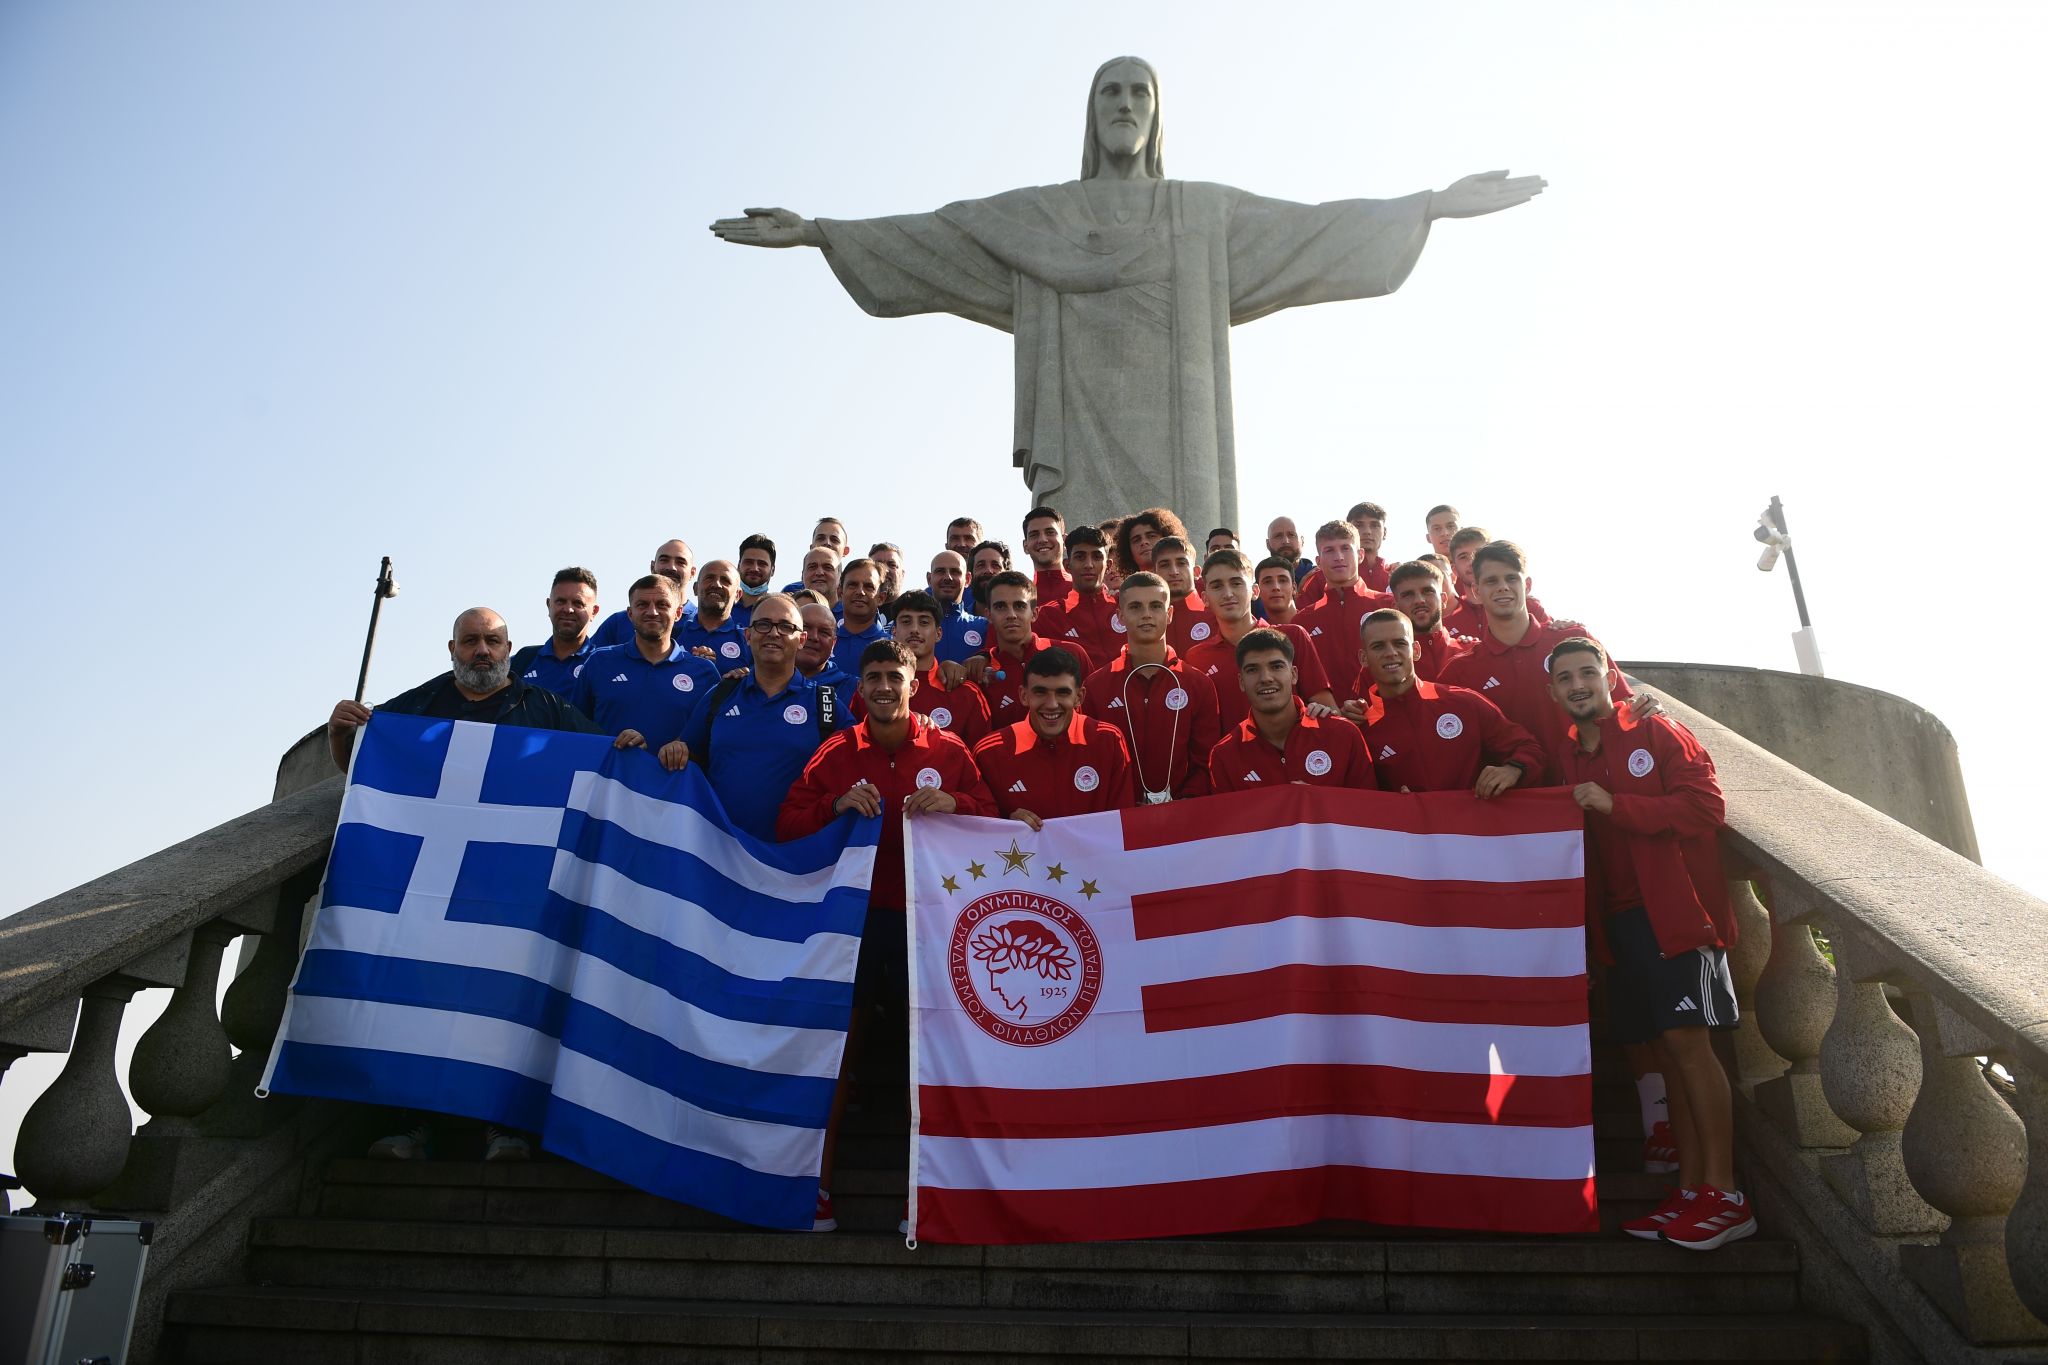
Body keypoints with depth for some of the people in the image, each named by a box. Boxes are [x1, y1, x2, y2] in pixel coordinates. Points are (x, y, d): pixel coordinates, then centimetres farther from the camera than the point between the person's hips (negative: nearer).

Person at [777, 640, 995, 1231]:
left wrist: (953, 802, -15)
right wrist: (837, 806, -15)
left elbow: (991, 815, 5)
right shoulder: (836, 752, 7)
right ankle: (818, 1184, 13)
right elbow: (788, 823, 3)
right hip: (852, 910, 1)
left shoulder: (948, 749, 5)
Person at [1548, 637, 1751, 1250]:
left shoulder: (1657, 733, -1)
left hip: (1677, 912, -6)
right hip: (1619, 920, 6)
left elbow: (1705, 805, -13)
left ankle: (1724, 1195, -3)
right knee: (1665, 1049, 8)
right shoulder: (1569, 760, 16)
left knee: (1687, 1040, -10)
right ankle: (1691, 1188, 14)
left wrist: (1616, 805, -16)